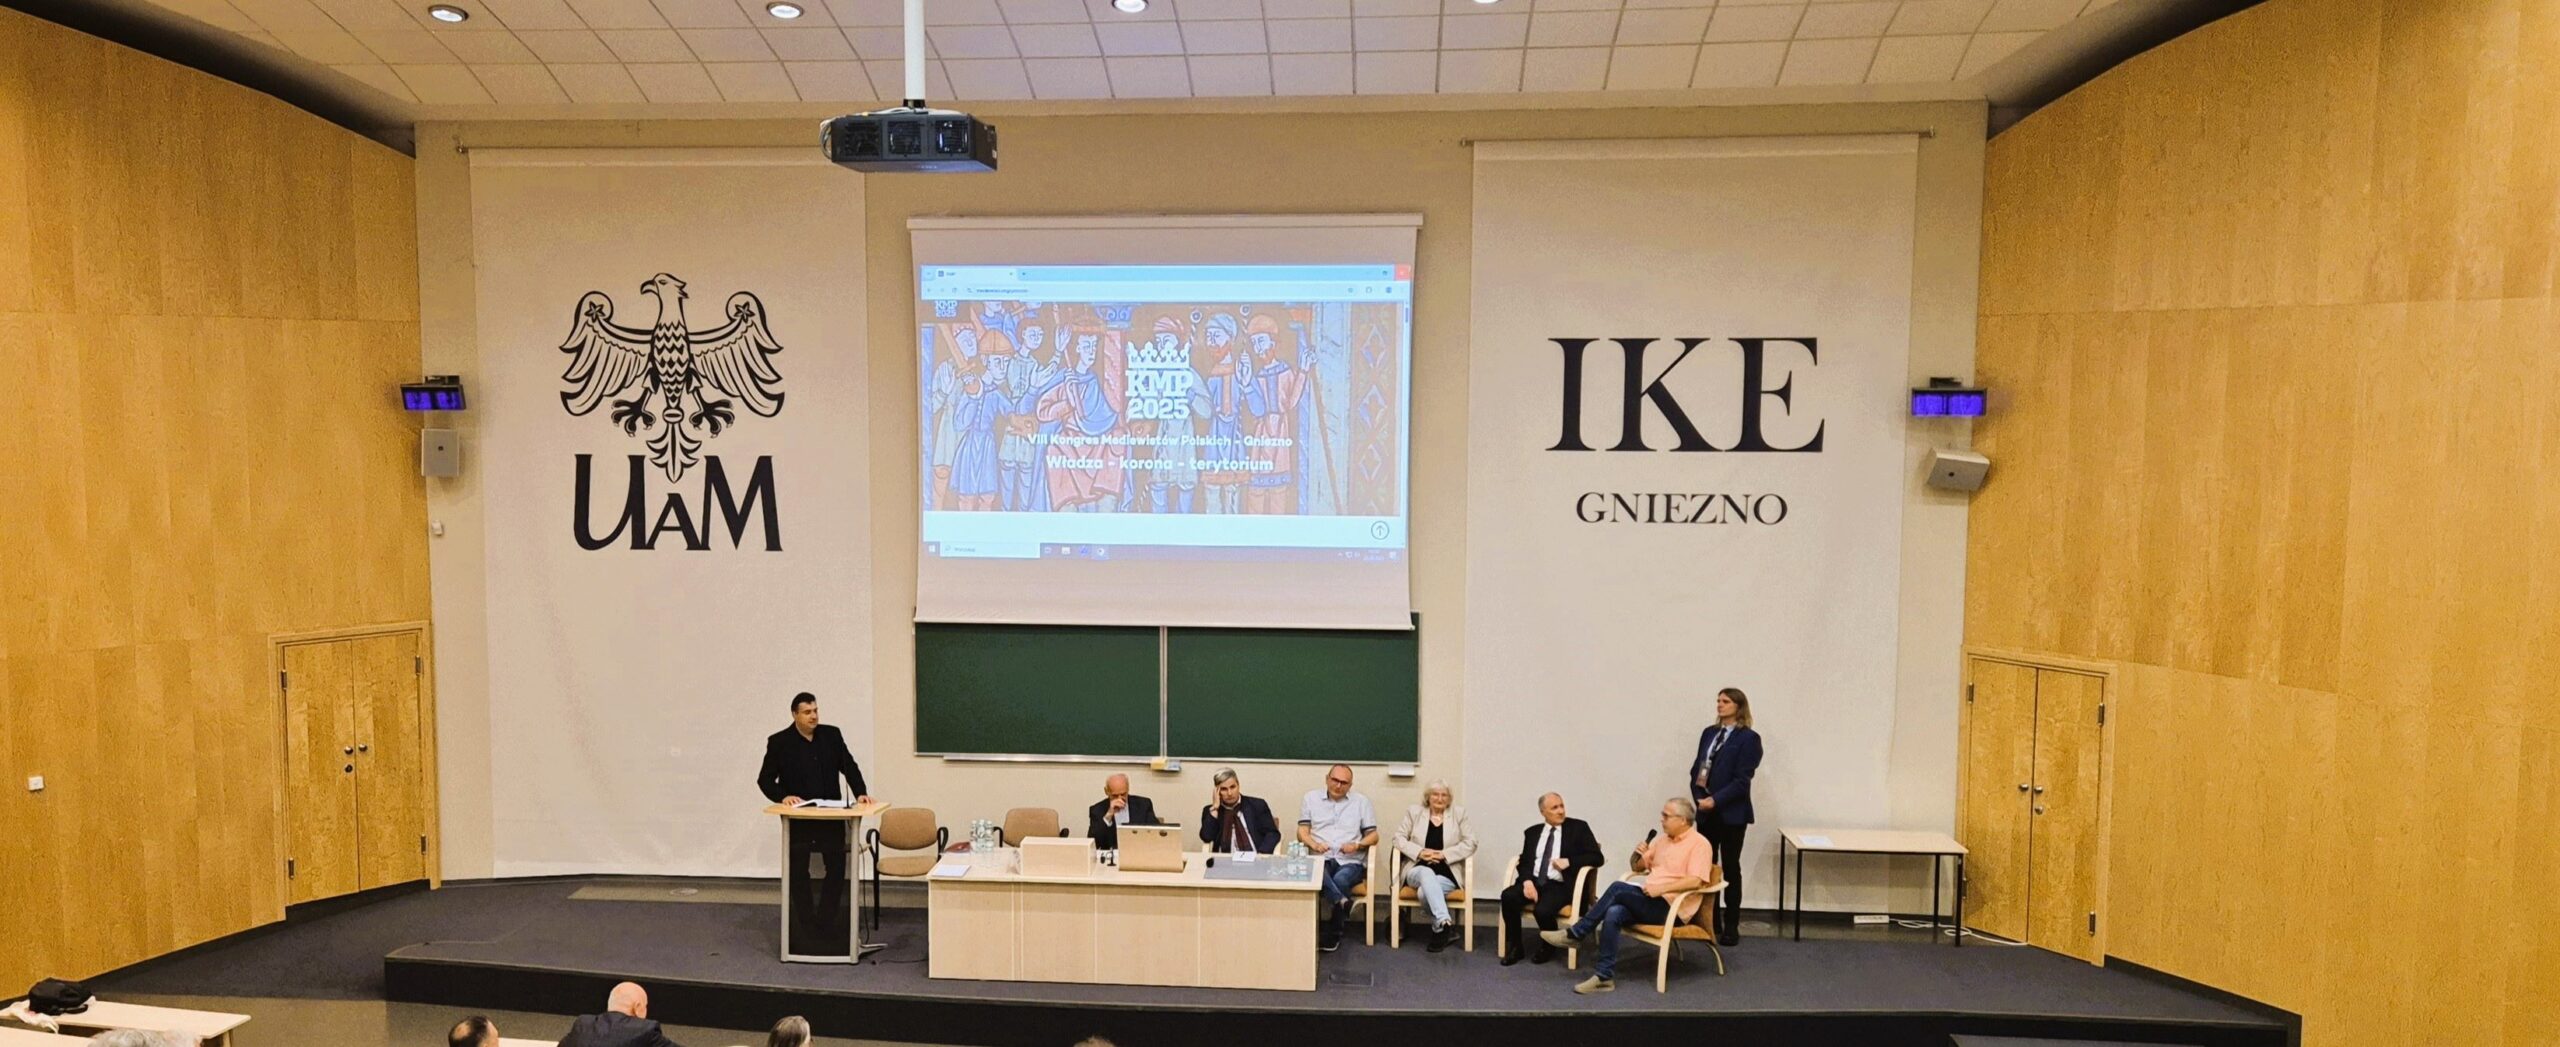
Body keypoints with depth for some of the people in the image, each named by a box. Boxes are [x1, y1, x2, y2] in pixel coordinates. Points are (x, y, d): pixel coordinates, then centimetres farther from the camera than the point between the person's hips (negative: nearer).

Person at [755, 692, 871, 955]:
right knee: (799, 872, 7)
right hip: (797, 818, -2)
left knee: (837, 869, 2)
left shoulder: (832, 735, 1)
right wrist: (783, 797, -21)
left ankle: (825, 923, 15)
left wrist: (860, 792, -12)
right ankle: (805, 926, 19)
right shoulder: (779, 742, -6)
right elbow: (765, 779, -4)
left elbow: (849, 766, 2)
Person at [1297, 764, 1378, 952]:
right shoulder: (1311, 798, 16)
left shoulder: (1361, 802, 15)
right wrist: (1314, 844, -13)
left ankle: (1332, 935, -19)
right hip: (1320, 858, 0)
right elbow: (1302, 832, 8)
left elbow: (1373, 835, 12)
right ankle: (1343, 902, -48)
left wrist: (1357, 845, -8)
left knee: (1340, 880, -32)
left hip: (1351, 861, 0)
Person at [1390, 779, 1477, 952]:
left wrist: (1444, 854, -11)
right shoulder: (1414, 811, 11)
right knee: (1427, 873, -38)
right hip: (1418, 870, 1)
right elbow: (1399, 837, 5)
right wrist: (1420, 852, -11)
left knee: (1424, 892, -34)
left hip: (1447, 872, -1)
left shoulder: (1459, 813, 9)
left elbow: (1470, 843, 1)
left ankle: (1440, 927, -17)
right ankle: (1446, 924, -41)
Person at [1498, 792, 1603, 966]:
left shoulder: (1578, 827, 5)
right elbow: (1524, 861, 9)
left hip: (1560, 885, -4)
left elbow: (1597, 857, -2)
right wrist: (1527, 881, -12)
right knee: (1508, 896, -25)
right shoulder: (1532, 832, 15)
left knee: (1543, 910, -32)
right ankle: (1516, 946, -5)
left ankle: (1548, 948, 2)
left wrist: (1569, 861, -16)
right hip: (1534, 881, 4)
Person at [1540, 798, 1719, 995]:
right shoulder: (1661, 838, 17)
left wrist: (1661, 888, -25)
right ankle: (1605, 976, -22)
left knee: (1618, 888, -26)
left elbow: (1696, 881, -20)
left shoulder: (1699, 844, -7)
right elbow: (1638, 867, 23)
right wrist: (1639, 855, 0)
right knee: (1613, 914, -25)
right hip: (1649, 900, 7)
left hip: (1671, 906, -7)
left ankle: (1576, 933, -17)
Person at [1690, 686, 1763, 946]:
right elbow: (1697, 769, 10)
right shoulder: (1708, 733, 11)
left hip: (1731, 813, -5)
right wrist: (1698, 798, -6)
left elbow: (1742, 780, -13)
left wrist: (1715, 800, -19)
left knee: (1730, 869, 4)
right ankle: (1711, 923, 16)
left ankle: (1731, 927, 13)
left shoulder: (1748, 738, -7)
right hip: (1705, 811, 5)